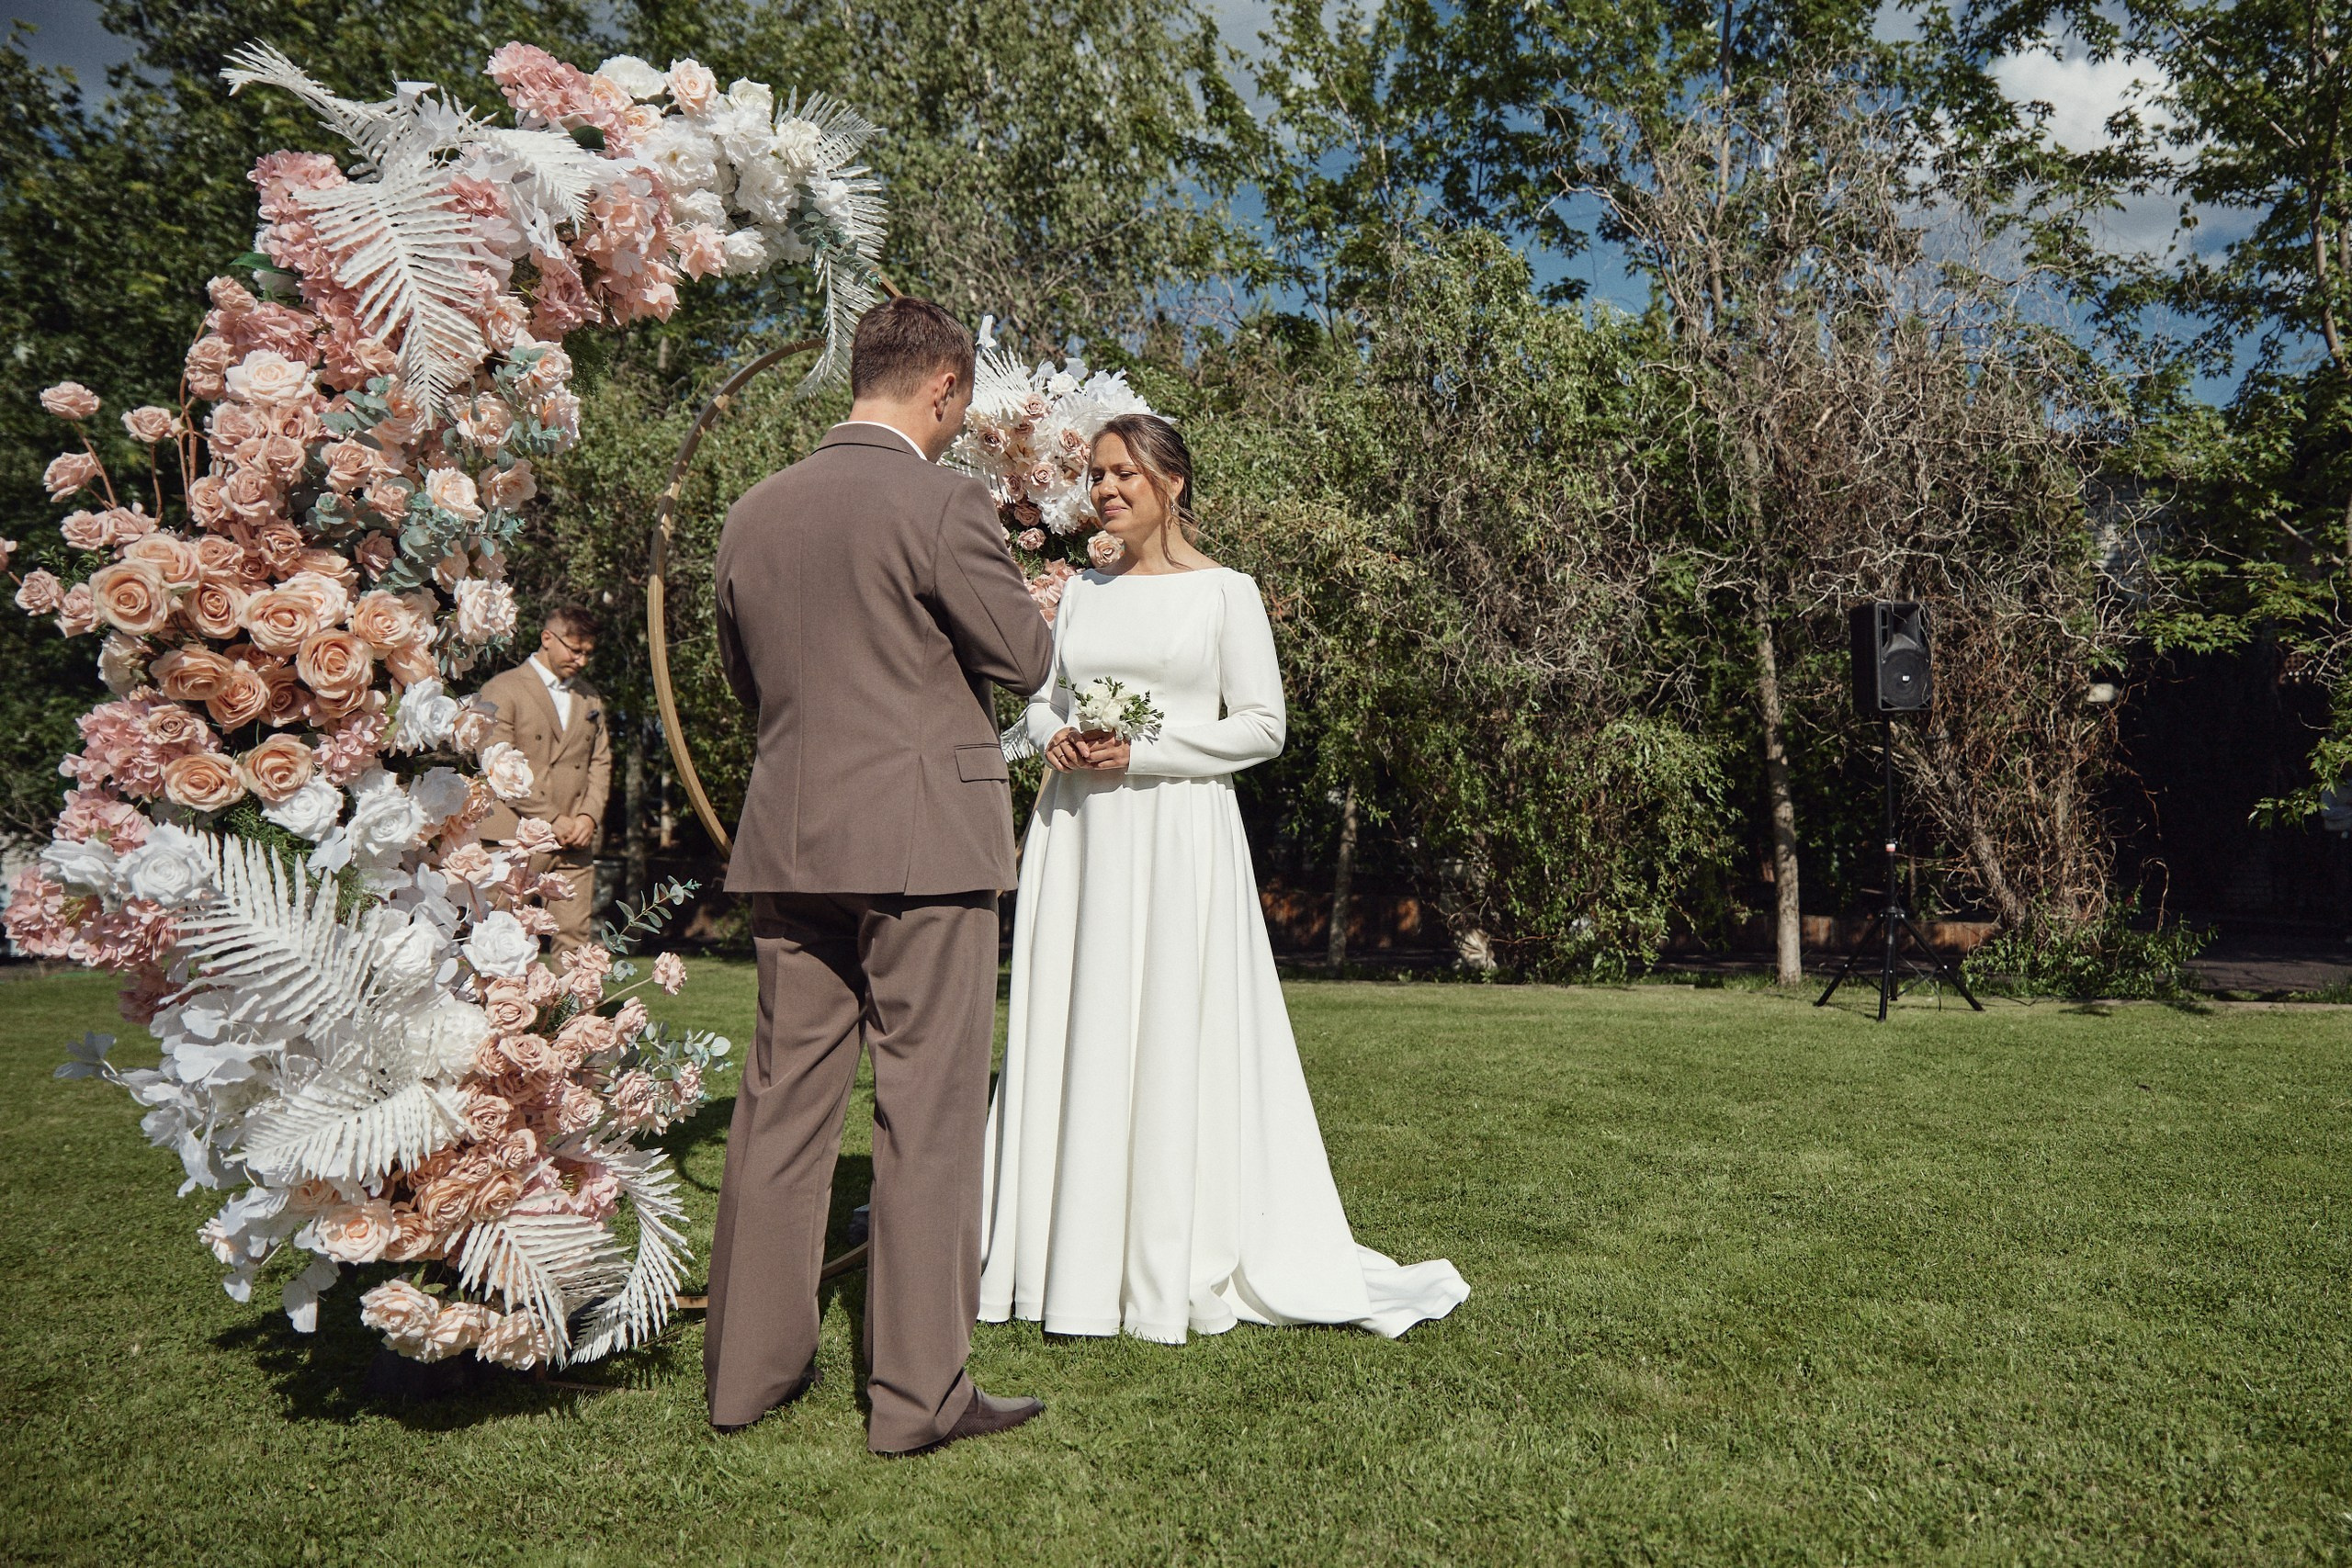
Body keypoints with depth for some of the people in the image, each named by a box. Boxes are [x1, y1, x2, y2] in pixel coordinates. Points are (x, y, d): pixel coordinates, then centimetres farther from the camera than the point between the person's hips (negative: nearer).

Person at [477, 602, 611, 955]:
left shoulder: (589, 698, 20)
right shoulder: (502, 690, 1)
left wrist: (589, 816, -1)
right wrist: (551, 819, -11)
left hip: (576, 839, 5)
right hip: (516, 837, -5)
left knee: (575, 937, 0)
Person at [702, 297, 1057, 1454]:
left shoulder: (755, 511, 10)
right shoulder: (943, 503, -10)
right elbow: (1025, 660, -4)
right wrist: (1029, 604, 17)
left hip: (787, 839, 6)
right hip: (921, 839, -6)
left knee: (783, 1099, 13)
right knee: (927, 1110, 1)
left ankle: (747, 1365, 24)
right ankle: (918, 1391, 9)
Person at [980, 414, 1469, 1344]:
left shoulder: (1224, 592, 0)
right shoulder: (1082, 590, 14)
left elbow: (1262, 725, -4)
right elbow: (1042, 698, 20)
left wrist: (1144, 749, -13)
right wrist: (1054, 738, -3)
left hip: (1176, 836, -5)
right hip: (1076, 839, 5)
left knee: (1172, 1041, -4)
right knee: (1071, 1038, 6)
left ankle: (1172, 1268, 9)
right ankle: (1072, 1256, 18)